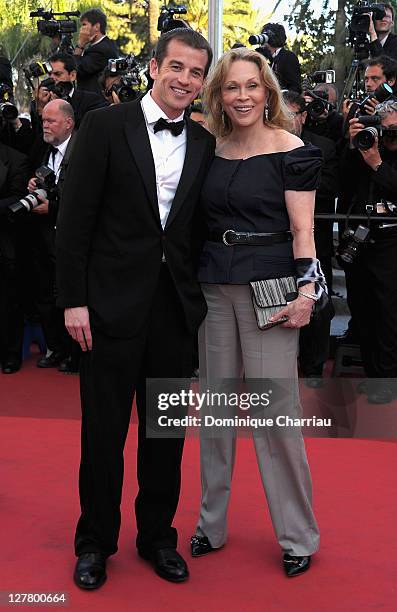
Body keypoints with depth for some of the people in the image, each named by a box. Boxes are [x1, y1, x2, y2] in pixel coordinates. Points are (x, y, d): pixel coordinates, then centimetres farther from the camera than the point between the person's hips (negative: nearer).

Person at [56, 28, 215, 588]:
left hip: (177, 306, 4)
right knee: (104, 430, 7)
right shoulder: (106, 126, -5)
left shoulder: (204, 143, 7)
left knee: (166, 430, 13)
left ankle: (158, 536, 30)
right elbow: (75, 219, -7)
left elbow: (198, 227, 10)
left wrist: (200, 295, 4)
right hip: (114, 304, -4)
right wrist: (74, 300, -11)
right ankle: (95, 542, 25)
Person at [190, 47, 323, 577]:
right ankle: (212, 523, 25)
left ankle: (298, 534, 12)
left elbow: (302, 229, -8)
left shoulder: (292, 150, -5)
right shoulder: (213, 150, 10)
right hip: (214, 287, 5)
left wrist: (307, 289, -18)